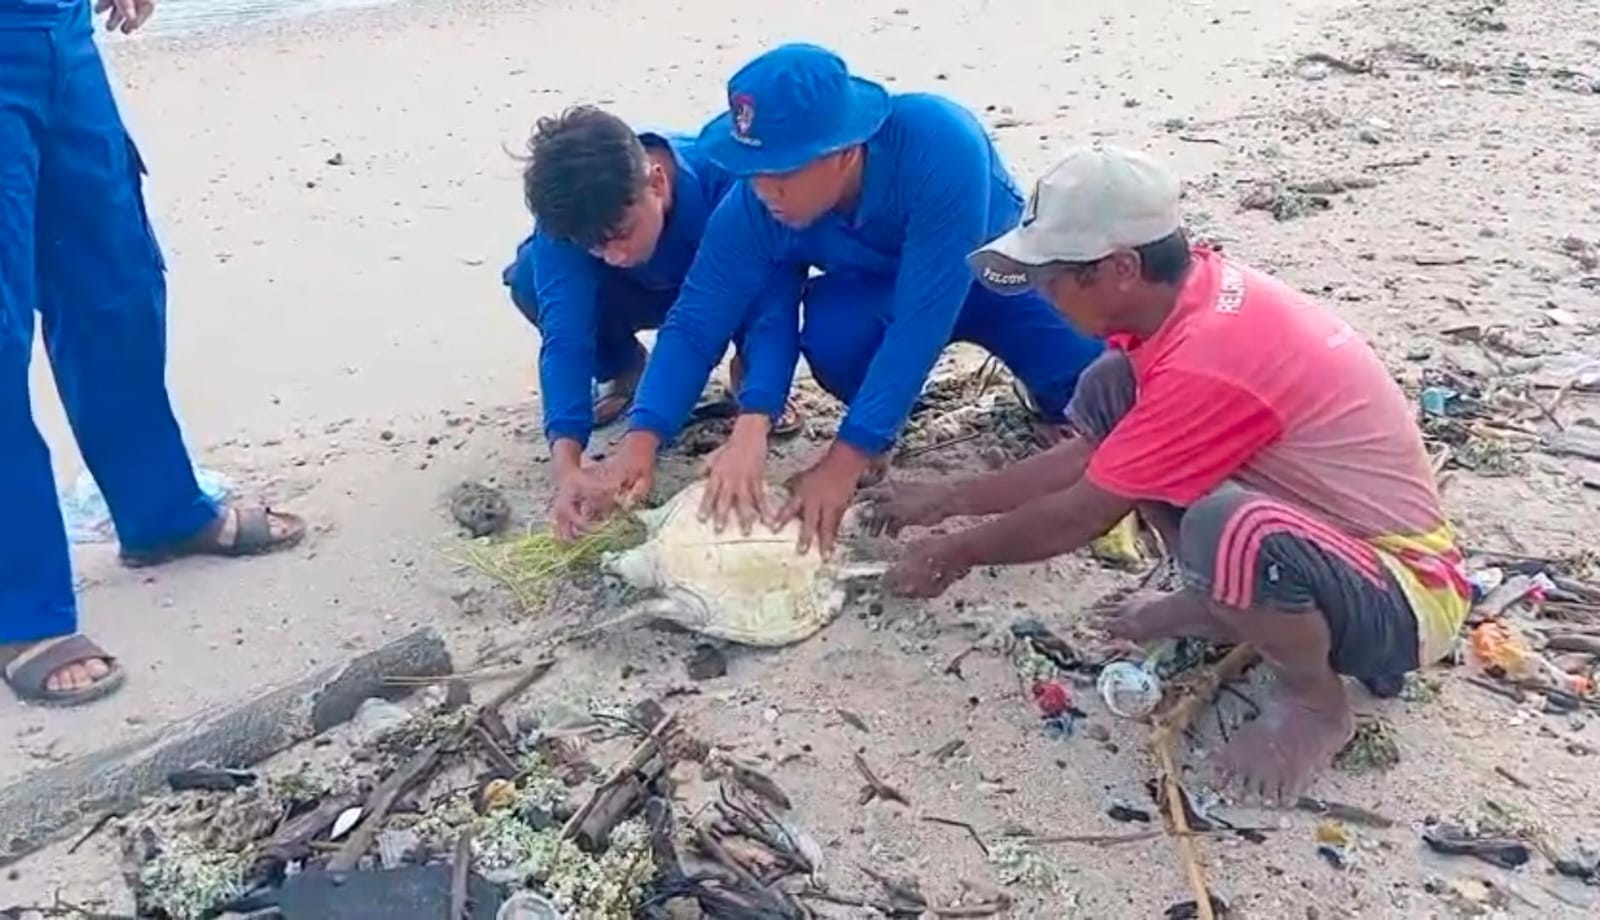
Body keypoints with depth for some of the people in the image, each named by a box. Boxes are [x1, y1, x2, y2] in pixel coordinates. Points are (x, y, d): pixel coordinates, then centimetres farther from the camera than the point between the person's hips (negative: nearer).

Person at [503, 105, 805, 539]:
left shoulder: (725, 181, -40)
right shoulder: (569, 213, -33)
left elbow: (774, 305, -47)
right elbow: (564, 335, -40)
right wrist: (566, 462, -55)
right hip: (642, 294, 2)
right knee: (529, 282, -29)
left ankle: (748, 369, -3)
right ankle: (623, 369, 2)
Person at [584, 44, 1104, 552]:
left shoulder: (938, 145, -40)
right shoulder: (756, 208, -28)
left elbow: (922, 324, -41)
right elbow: (694, 326, -22)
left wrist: (846, 459, -43)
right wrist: (641, 440, -37)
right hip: (881, 291, 2)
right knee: (830, 330, -32)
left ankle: (1060, 403, 12)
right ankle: (881, 425, 1)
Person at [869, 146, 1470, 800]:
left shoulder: (1207, 362, -32)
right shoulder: (1195, 290, -5)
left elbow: (1079, 516, -21)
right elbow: (1095, 457, 6)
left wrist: (954, 554, -4)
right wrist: (949, 499, 9)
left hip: (1405, 593, -8)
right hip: (1325, 522, 8)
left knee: (1226, 530, -42)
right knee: (1109, 394, -2)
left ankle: (1317, 703, -8)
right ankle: (1219, 603, 11)